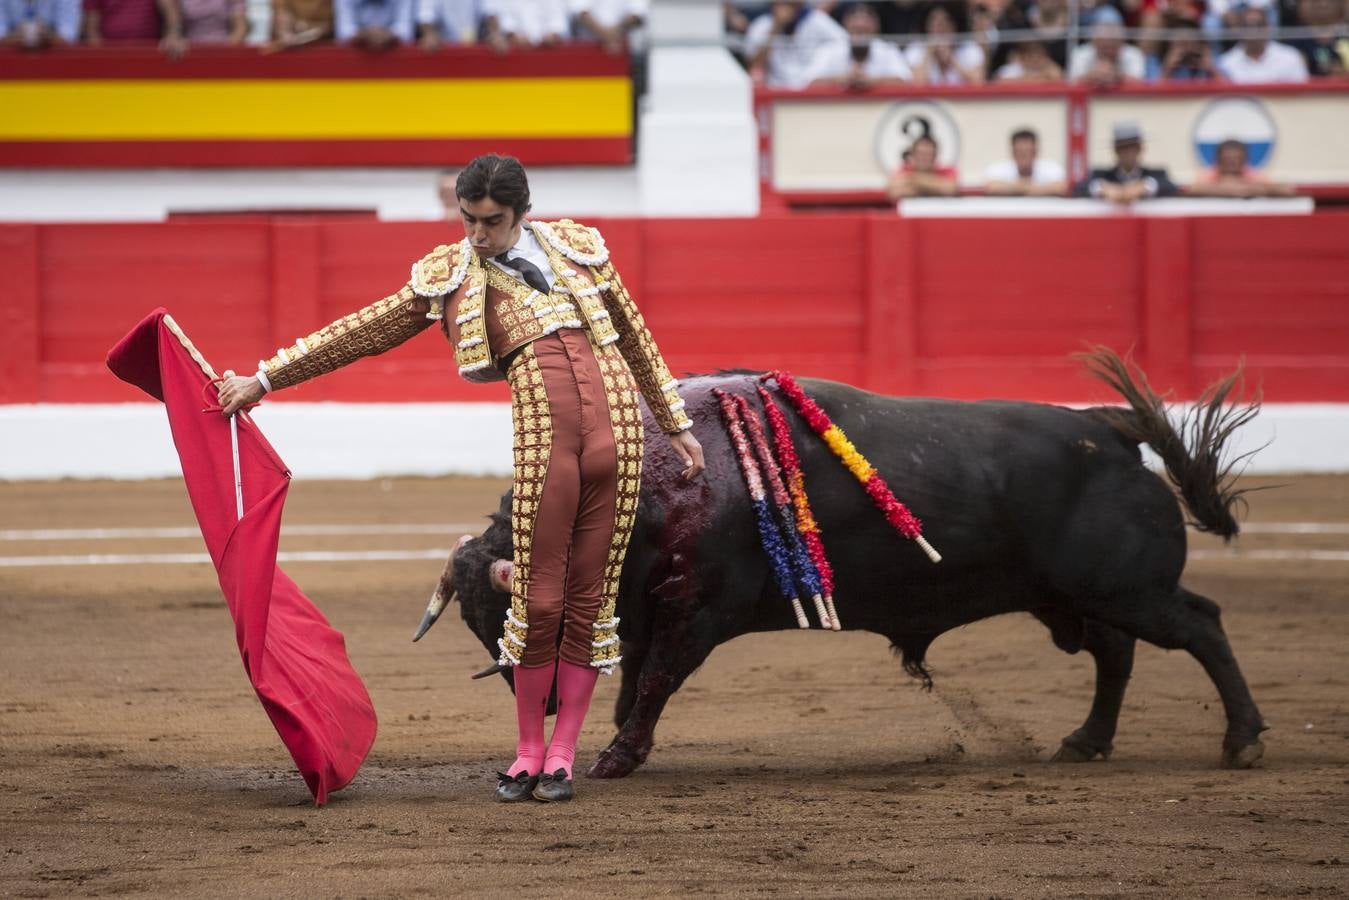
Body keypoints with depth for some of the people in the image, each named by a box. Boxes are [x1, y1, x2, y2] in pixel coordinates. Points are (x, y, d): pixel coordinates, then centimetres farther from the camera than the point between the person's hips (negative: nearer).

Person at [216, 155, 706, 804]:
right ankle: (528, 752, 14)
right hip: (542, 436, -1)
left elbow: (635, 338, 24)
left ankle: (562, 755, 12)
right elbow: (362, 334, 14)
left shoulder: (578, 248, 16)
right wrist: (265, 380, 13)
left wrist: (676, 425, 25)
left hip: (620, 428, 1)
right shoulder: (449, 280, 12)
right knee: (539, 601, -3)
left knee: (591, 600, 3)